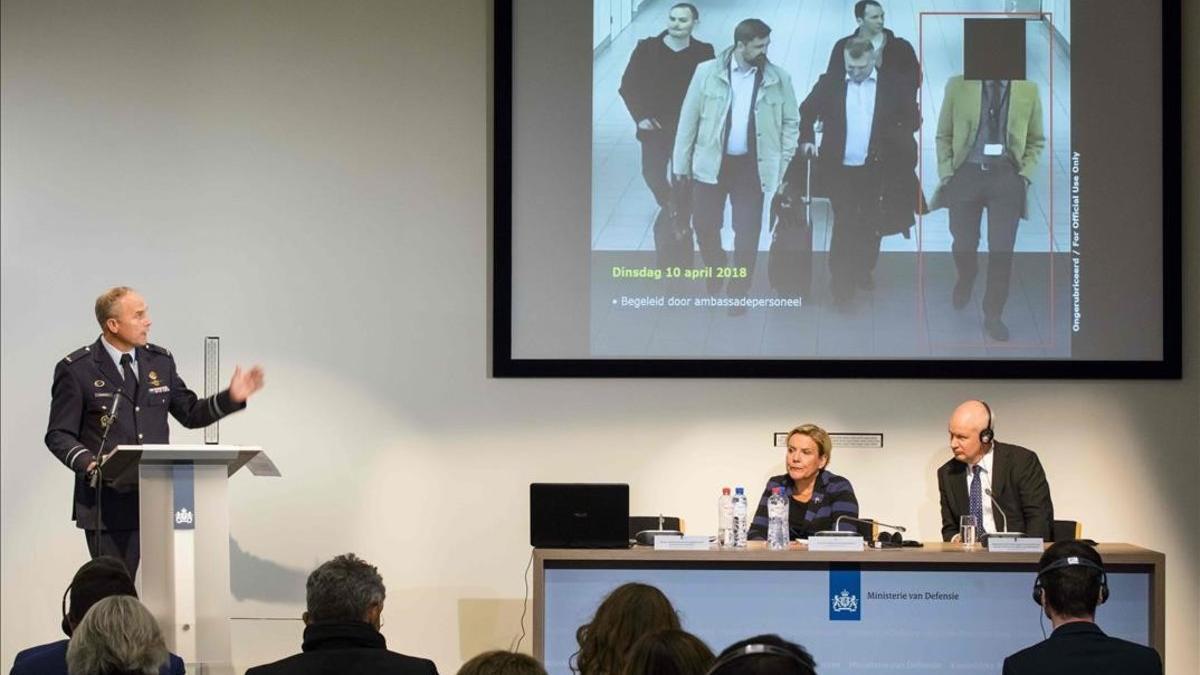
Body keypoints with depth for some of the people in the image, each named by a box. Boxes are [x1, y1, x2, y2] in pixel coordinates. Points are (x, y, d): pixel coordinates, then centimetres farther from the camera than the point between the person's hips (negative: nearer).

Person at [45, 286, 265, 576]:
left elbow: (190, 414, 19)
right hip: (109, 506, -4)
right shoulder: (76, 370, -2)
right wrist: (88, 463, -20)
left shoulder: (161, 361, 12)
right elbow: (59, 435, -2)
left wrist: (231, 397, 3)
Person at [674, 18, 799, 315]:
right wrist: (681, 163, 0)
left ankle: (739, 293, 20)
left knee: (747, 233, 3)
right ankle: (716, 270, 38)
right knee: (704, 225, 8)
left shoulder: (779, 79, -5)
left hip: (752, 167, 0)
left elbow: (791, 122, 3)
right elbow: (689, 119, -1)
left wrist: (783, 164, -3)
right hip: (710, 163, 0)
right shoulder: (707, 72, -6)